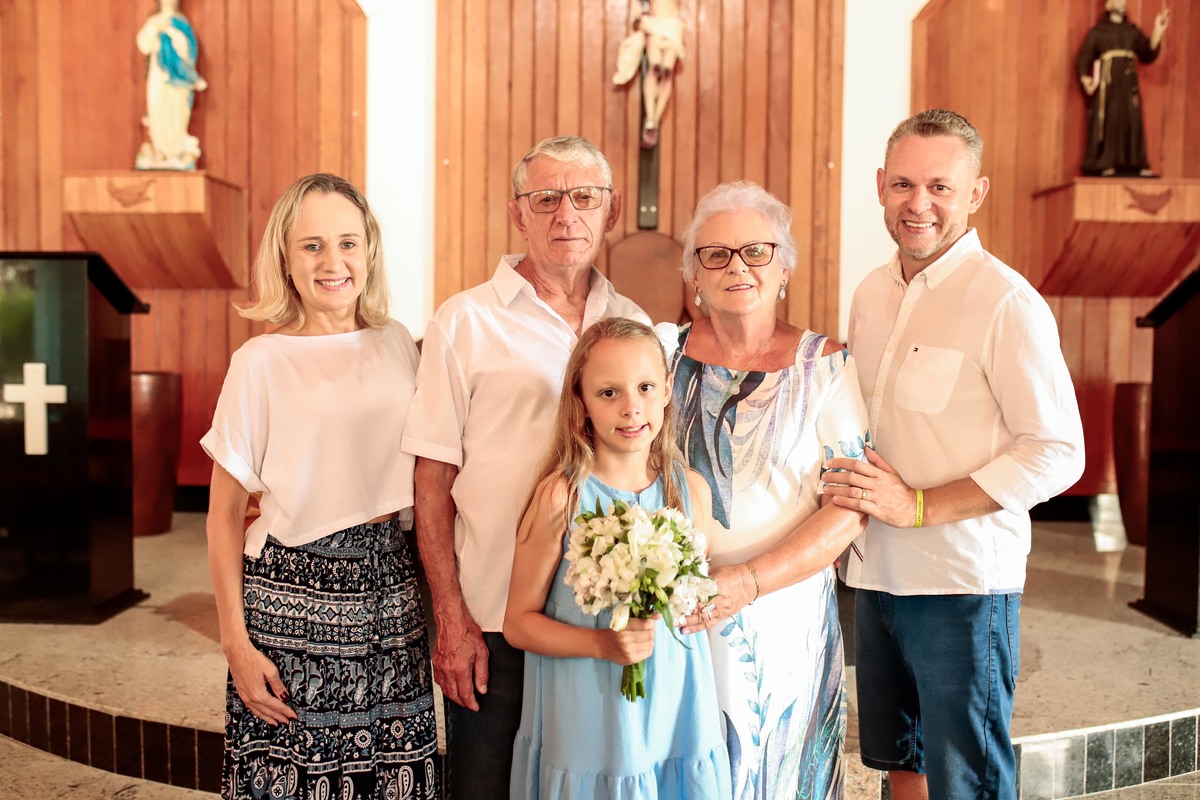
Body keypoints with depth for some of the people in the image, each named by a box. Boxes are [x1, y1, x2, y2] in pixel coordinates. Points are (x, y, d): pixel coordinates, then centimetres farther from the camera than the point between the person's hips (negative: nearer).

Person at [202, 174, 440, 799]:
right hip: (293, 599, -3)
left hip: (392, 594, 4)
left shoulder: (396, 344, 6)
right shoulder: (260, 363, -5)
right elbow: (224, 516, -2)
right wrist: (236, 644, -7)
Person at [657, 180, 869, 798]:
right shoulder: (662, 350, 3)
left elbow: (851, 507, -8)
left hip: (785, 619, -1)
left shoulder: (824, 366, -2)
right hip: (671, 620, 1)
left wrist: (749, 581, -20)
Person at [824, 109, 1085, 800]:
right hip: (876, 574, 7)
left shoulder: (1007, 302, -13)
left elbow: (1058, 453, -15)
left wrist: (919, 506, -20)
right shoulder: (871, 294, 8)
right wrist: (852, 496, 2)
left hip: (962, 585, -6)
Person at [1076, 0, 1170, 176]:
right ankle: (1104, 165, -8)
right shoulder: (1098, 31, 6)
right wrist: (1084, 78, -21)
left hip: (1128, 85, 4)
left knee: (1132, 122, 0)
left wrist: (1158, 31, -2)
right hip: (1107, 84, -4)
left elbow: (1148, 54, 10)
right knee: (1106, 122, -8)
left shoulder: (1132, 31, 16)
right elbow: (1083, 57, -3)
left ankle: (1135, 165, 0)